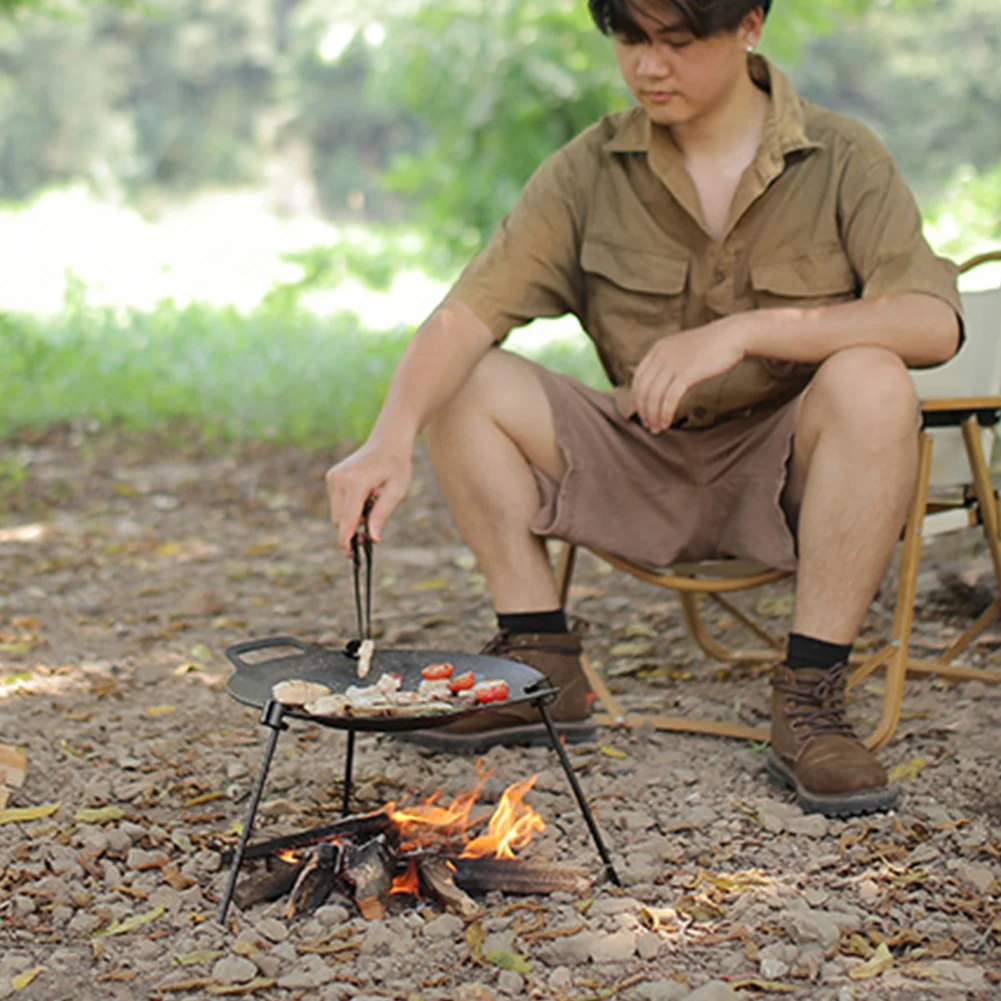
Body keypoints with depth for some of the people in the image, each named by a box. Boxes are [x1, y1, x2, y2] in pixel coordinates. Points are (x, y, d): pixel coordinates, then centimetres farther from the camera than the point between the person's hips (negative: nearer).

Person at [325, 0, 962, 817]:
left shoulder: (842, 160, -8)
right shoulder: (591, 171, -4)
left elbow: (936, 323, -22)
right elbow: (468, 313, -14)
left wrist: (746, 329, -31)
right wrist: (392, 438, -33)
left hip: (786, 474, -2)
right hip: (644, 470, 3)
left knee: (869, 381, -33)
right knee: (463, 385, -14)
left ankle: (808, 700, -24)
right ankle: (543, 665, -7)